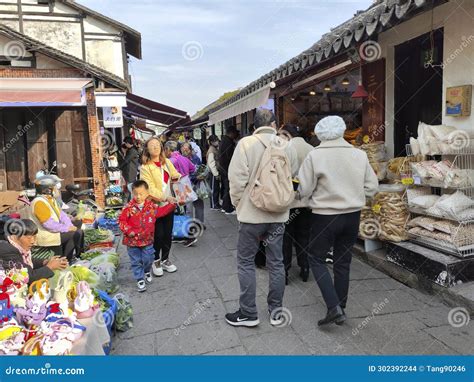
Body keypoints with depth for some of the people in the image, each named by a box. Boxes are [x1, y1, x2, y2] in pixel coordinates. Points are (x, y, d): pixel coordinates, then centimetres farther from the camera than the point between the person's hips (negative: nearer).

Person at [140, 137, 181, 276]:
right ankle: (155, 261, 22)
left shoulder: (167, 162, 8)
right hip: (155, 205, -5)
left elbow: (175, 176, 18)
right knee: (158, 235, 1)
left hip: (169, 203, 5)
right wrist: (164, 198, -27)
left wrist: (176, 177, -6)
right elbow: (150, 188, -17)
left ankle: (165, 259, 29)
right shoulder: (145, 167, -8)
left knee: (168, 234, 11)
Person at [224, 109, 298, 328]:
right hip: (278, 214, 4)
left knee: (246, 262, 9)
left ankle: (248, 313, 16)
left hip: (252, 213, -3)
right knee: (276, 262, 14)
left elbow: (237, 178, -14)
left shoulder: (246, 143, -9)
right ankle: (276, 311, 25)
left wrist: (237, 202, 2)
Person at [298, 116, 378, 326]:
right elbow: (372, 187, 3)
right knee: (343, 262, 16)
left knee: (317, 259, 11)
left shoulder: (315, 156, -13)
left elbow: (304, 190, -10)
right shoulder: (360, 155, -2)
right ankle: (341, 309, 27)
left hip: (325, 216, -4)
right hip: (352, 215, 4)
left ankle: (334, 307, 0)